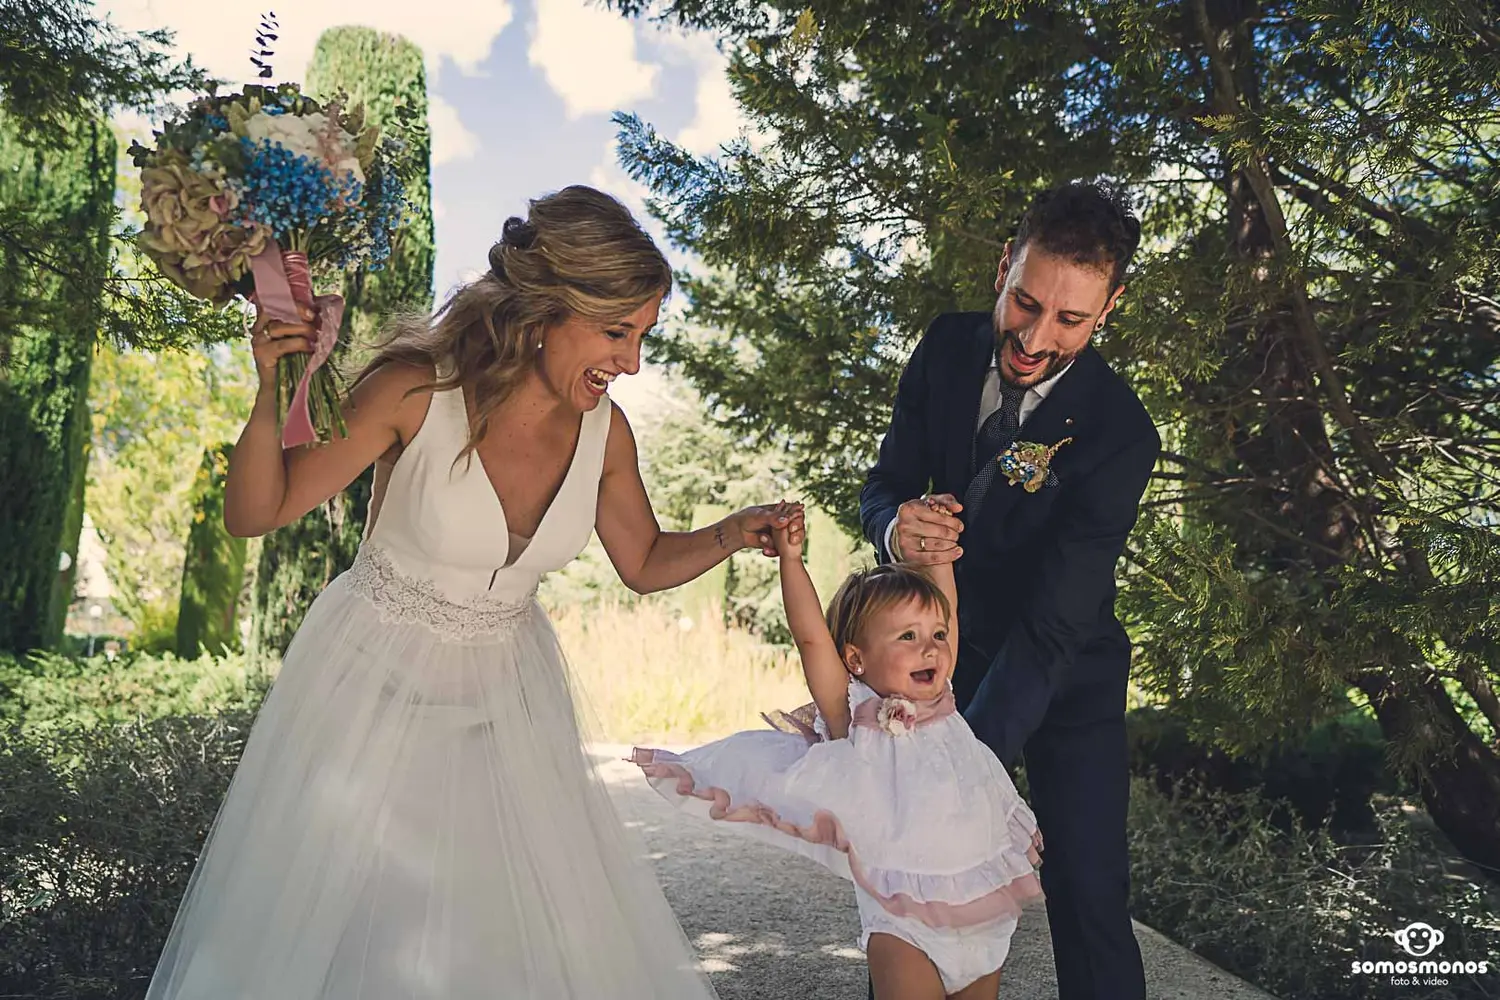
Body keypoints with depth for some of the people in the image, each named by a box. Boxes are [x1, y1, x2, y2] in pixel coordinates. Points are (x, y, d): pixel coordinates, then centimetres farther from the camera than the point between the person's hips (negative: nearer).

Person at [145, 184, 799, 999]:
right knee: (321, 926, 12)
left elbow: (645, 563, 6)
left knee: (524, 935, 12)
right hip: (375, 681, -3)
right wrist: (275, 397, -34)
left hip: (503, 695, 4)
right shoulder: (418, 390, -24)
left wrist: (731, 534, -12)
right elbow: (253, 514, -16)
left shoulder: (602, 428, -11)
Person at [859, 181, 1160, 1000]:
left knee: (1089, 889, -5)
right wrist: (895, 526, -32)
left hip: (1067, 677, -3)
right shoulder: (946, 348, -13)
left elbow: (1050, 629, -31)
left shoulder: (1120, 435, -27)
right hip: (956, 648, 3)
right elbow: (883, 482, -5)